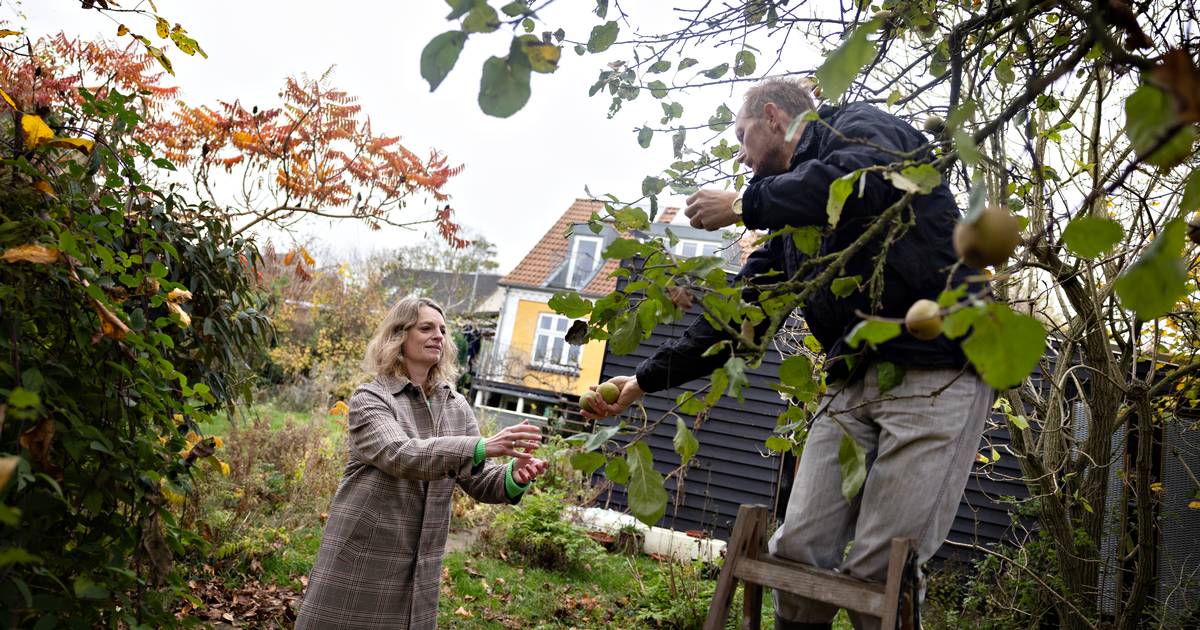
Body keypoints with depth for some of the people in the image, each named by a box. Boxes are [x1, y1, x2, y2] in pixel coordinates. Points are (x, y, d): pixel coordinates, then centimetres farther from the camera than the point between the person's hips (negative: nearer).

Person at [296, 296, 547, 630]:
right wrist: (483, 446, -36)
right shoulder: (370, 399, -9)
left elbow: (478, 479, 2)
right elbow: (400, 455, -26)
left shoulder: (457, 407, 7)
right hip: (361, 558, -4)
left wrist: (513, 477, -21)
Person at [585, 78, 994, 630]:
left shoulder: (857, 127, 1)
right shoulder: (789, 223, 21)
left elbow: (859, 183, -24)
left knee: (878, 569, -9)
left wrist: (744, 204, -11)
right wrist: (645, 380, 20)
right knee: (797, 549, 0)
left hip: (936, 372, -7)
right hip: (855, 381, 7)